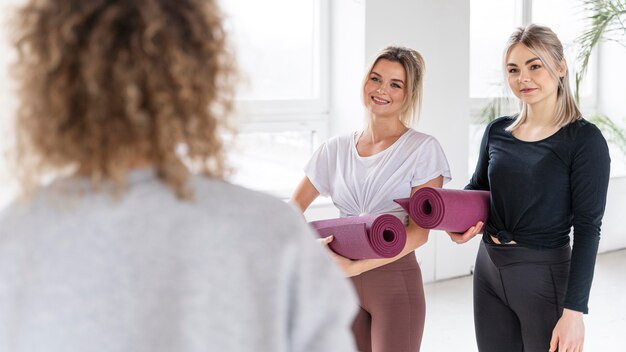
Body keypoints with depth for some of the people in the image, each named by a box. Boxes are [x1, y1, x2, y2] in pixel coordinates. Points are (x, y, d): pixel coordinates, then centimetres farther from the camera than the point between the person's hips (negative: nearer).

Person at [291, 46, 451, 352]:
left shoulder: (423, 148, -5)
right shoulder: (336, 149, 7)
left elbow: (419, 231, -11)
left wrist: (354, 266, -19)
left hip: (395, 279, -3)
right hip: (343, 282, 3)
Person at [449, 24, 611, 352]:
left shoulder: (584, 139, -11)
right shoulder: (497, 131, 4)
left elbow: (588, 227, -14)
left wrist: (574, 310, -19)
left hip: (545, 274, -5)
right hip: (488, 266, 5)